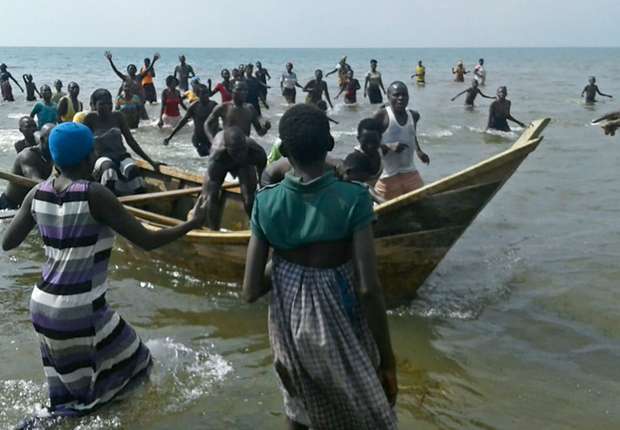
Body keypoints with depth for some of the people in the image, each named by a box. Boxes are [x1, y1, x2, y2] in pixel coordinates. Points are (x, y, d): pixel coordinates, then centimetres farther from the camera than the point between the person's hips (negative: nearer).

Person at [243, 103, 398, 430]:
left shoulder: (266, 203, -11)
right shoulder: (352, 198, -18)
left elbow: (251, 291, -10)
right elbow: (368, 288, -21)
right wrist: (387, 359, -12)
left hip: (289, 323, 3)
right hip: (339, 325, -2)